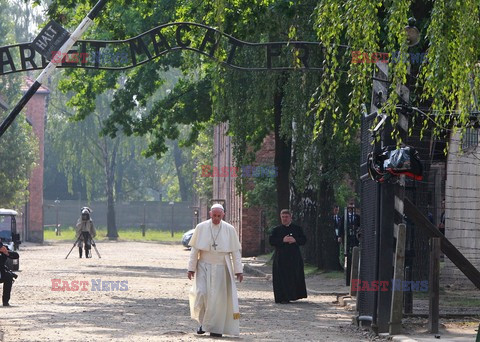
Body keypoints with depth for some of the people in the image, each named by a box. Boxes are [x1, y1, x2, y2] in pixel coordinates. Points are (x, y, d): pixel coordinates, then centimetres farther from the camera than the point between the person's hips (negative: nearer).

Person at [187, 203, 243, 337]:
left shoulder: (229, 230, -3)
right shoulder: (201, 228, -2)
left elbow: (236, 251, 0)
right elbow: (194, 249, 2)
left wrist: (238, 270, -4)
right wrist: (191, 268, -1)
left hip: (221, 269, 0)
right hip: (204, 267, 0)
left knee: (218, 298, -1)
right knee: (201, 294, -13)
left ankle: (216, 328, 10)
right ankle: (203, 321, 10)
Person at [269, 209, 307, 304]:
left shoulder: (297, 228, 10)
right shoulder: (276, 229, 8)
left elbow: (304, 240, 4)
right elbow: (271, 241, -3)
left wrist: (295, 240, -14)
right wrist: (282, 240, -16)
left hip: (294, 257, 1)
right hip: (281, 258, -1)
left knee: (295, 277, 1)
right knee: (282, 278, -7)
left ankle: (293, 295, 12)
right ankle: (283, 298, -7)